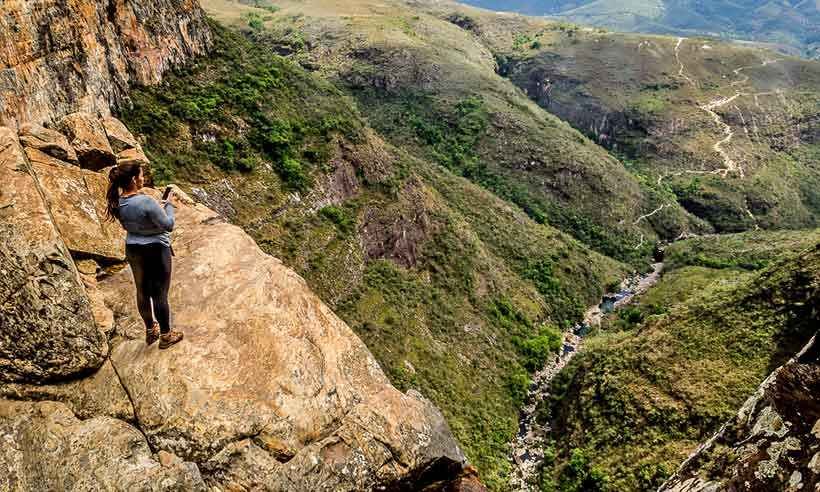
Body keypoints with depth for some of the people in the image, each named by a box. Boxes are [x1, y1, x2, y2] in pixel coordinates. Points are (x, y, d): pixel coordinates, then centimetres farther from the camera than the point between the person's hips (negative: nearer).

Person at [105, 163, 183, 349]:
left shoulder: (118, 202, -4)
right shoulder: (146, 202, -27)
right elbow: (168, 225, -20)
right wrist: (169, 205, -4)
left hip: (133, 250, 7)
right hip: (155, 251, -7)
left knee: (142, 291, 20)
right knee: (160, 293, 6)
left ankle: (150, 330, 37)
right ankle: (165, 335, 19)